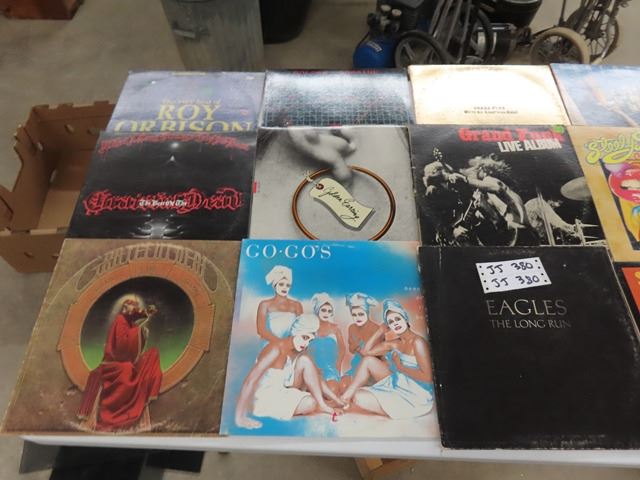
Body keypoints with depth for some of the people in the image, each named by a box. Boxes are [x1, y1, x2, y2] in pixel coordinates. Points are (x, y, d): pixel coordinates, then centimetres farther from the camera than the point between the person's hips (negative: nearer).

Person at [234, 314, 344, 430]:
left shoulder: (298, 352, 0)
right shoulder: (276, 349, -26)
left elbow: (316, 378, 9)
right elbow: (250, 381, -32)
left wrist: (337, 399, 2)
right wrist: (240, 418, -34)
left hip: (280, 392, 8)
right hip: (263, 399, -8)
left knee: (305, 361, -7)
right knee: (310, 404, -24)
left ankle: (322, 404, -2)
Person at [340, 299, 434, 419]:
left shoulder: (417, 342, -18)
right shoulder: (393, 344, 5)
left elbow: (427, 377, -25)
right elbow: (366, 351, 6)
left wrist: (400, 367, -16)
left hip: (415, 397, -8)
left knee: (359, 398, -12)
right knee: (368, 361, 3)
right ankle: (347, 395, 7)